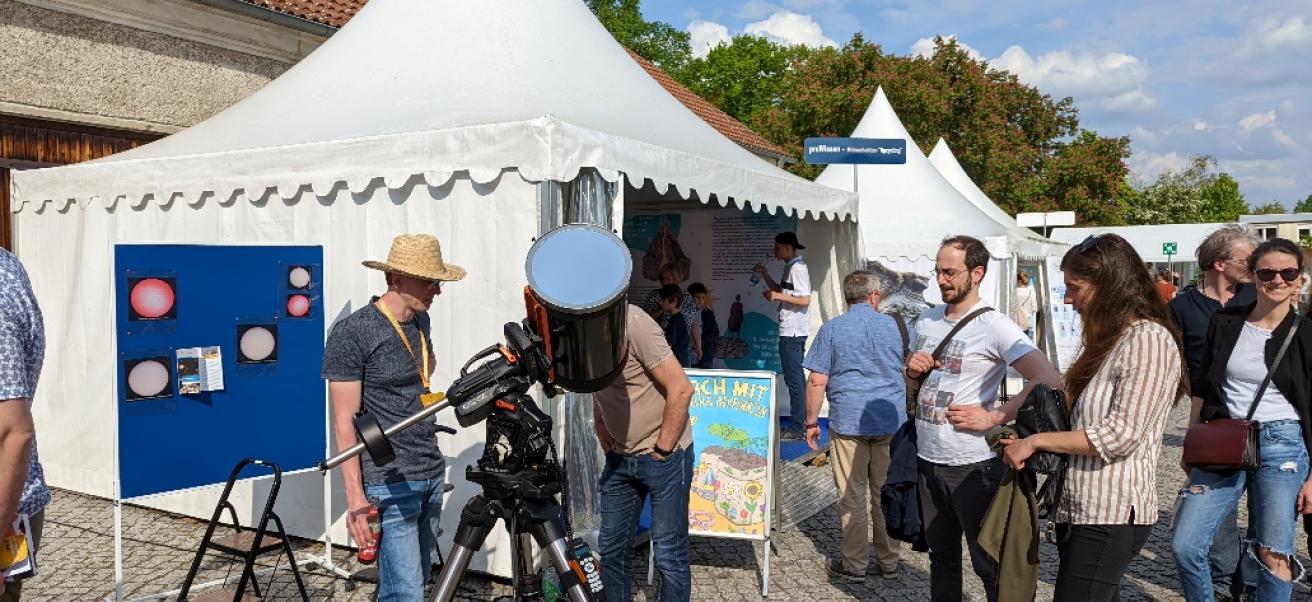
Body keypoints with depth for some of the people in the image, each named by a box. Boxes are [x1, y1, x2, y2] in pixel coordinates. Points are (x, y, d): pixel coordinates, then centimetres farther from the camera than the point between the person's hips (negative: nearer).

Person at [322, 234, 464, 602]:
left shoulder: (421, 321, 10)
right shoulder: (351, 333, -11)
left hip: (432, 475, 7)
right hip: (390, 483, -7)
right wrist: (355, 496, -16)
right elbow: (344, 423, -12)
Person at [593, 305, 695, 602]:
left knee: (669, 554, 1)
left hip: (664, 455, -7)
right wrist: (600, 427, 8)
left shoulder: (631, 323, -23)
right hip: (619, 456, 7)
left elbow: (681, 389, -21)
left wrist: (662, 449, -15)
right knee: (611, 548, 13)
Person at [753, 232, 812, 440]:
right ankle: (804, 422, 22)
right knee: (798, 378, 14)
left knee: (794, 378, -7)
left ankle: (797, 428, -3)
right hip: (790, 330, 10)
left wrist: (778, 296, -16)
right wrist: (764, 274, 16)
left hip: (793, 331, -10)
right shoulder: (789, 267, 16)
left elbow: (805, 300, -21)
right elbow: (780, 290, 26)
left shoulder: (798, 268, -14)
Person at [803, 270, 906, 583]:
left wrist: (811, 422, 1)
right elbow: (905, 371, 18)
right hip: (891, 421, 3)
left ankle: (854, 565, 12)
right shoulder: (892, 325, 6)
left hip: (848, 422, -3)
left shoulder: (832, 329, -3)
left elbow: (817, 381, -8)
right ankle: (889, 562, 20)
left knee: (852, 496, 4)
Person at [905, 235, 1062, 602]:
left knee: (990, 564, 5)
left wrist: (993, 418, -22)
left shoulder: (993, 326, -14)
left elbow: (1049, 382, -24)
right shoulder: (926, 321, 8)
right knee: (941, 555, 20)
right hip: (928, 458, 7)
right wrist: (913, 370, -1)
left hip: (973, 465, -7)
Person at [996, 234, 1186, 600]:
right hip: (1079, 508, 9)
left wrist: (1036, 441, -15)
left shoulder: (1148, 339, -14)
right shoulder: (1110, 339, 16)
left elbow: (1121, 435, -22)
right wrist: (1030, 444, 6)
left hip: (1111, 514, -9)